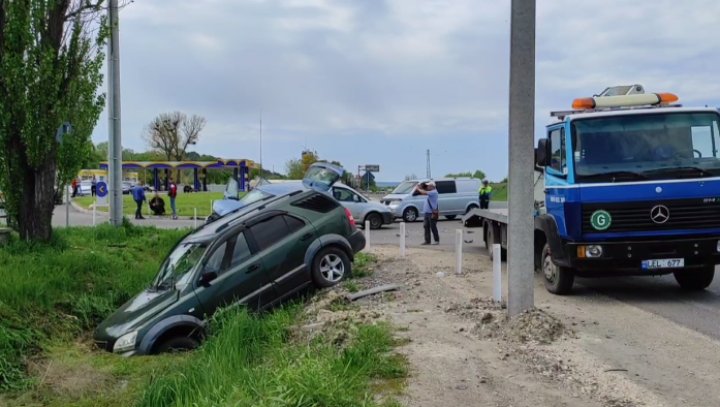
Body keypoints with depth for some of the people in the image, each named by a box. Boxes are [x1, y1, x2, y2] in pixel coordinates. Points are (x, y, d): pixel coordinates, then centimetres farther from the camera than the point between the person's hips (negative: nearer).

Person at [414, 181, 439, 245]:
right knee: (426, 227, 7)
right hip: (426, 212, 9)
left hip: (432, 213, -9)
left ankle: (437, 240, 3)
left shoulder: (434, 192, -13)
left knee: (433, 227, -4)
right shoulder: (430, 192, 16)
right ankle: (427, 240, 10)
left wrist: (418, 188, -10)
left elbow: (424, 192, -22)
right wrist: (419, 188, 2)